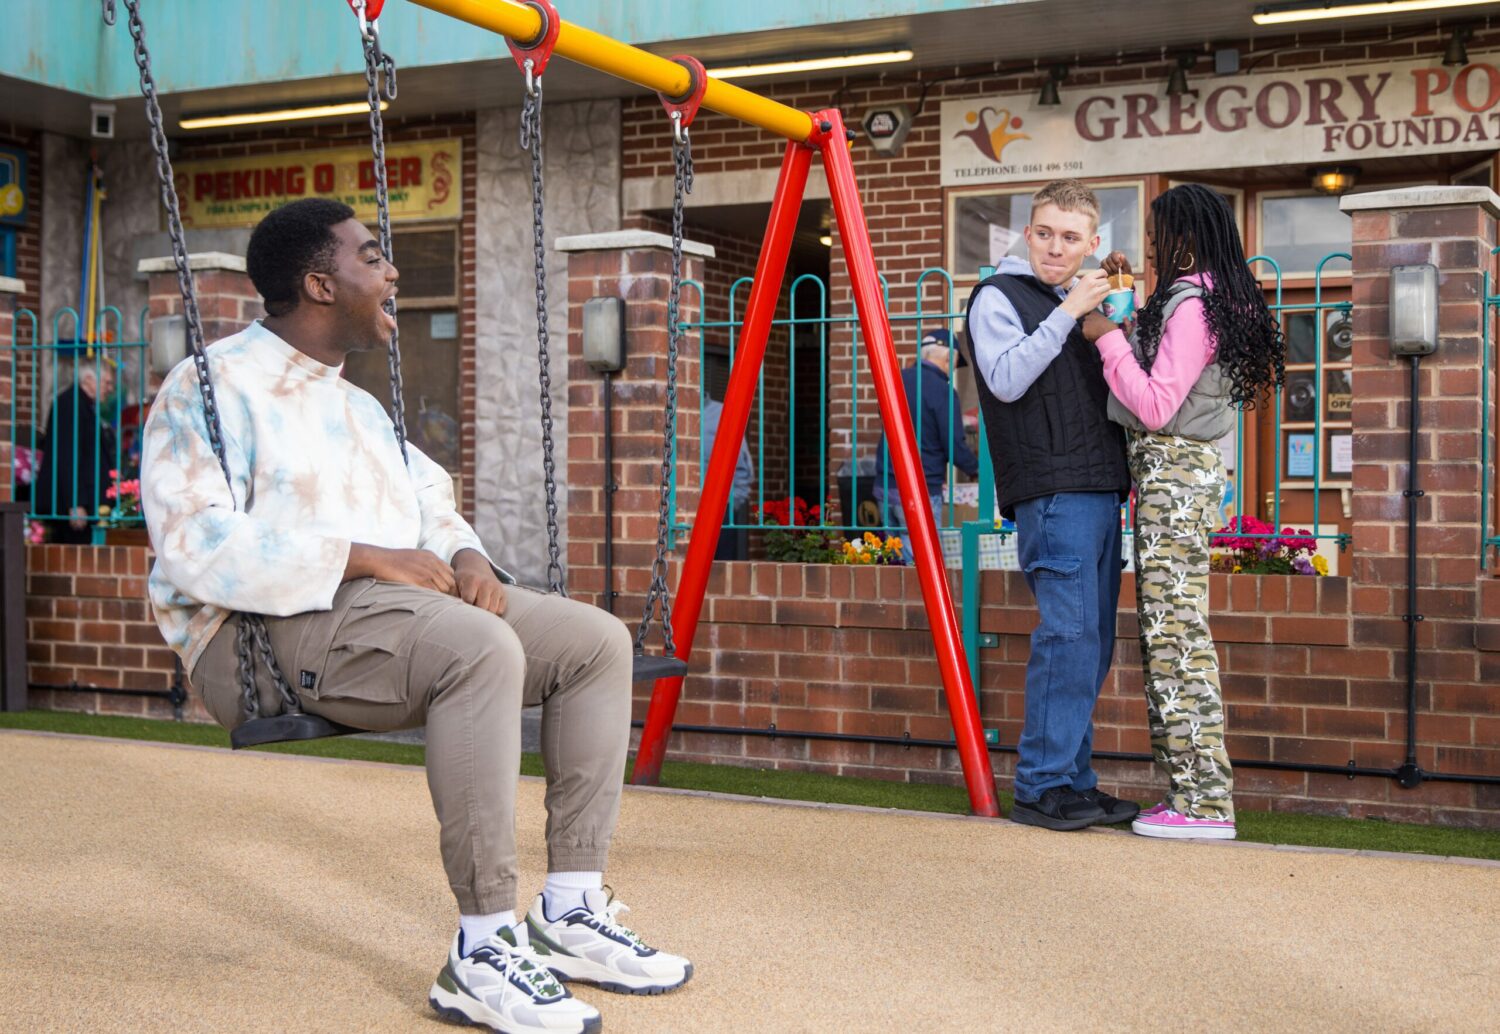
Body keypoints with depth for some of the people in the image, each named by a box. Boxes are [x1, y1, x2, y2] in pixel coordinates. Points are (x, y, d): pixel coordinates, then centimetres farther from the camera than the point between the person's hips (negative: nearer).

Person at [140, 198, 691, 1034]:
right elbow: (195, 545, -17)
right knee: (480, 649, -35)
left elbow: (431, 503, 26)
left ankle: (571, 914, -6)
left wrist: (465, 556, 1)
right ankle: (483, 954, -30)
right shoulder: (214, 388, -4)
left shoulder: (358, 404, 25)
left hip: (396, 595, 9)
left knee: (596, 639, -6)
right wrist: (363, 558, -21)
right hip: (273, 626, -9)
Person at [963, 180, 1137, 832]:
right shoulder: (998, 298, 2)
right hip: (1049, 490, -8)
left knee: (1093, 643, 7)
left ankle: (1073, 780, 13)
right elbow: (1007, 380, -14)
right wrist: (1068, 314, -15)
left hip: (1100, 487, 8)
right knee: (1067, 635, -13)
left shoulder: (1080, 305, 23)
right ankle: (1042, 788, -9)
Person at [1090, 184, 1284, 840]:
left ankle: (1204, 803, -7)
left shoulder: (1191, 306, -13)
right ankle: (1191, 788, 13)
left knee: (1175, 630, -9)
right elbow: (1149, 363, 31)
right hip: (1182, 471, 10)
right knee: (1170, 632, 10)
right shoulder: (1215, 300, 17)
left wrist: (1107, 337, -11)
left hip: (1172, 470, -10)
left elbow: (1155, 406, -19)